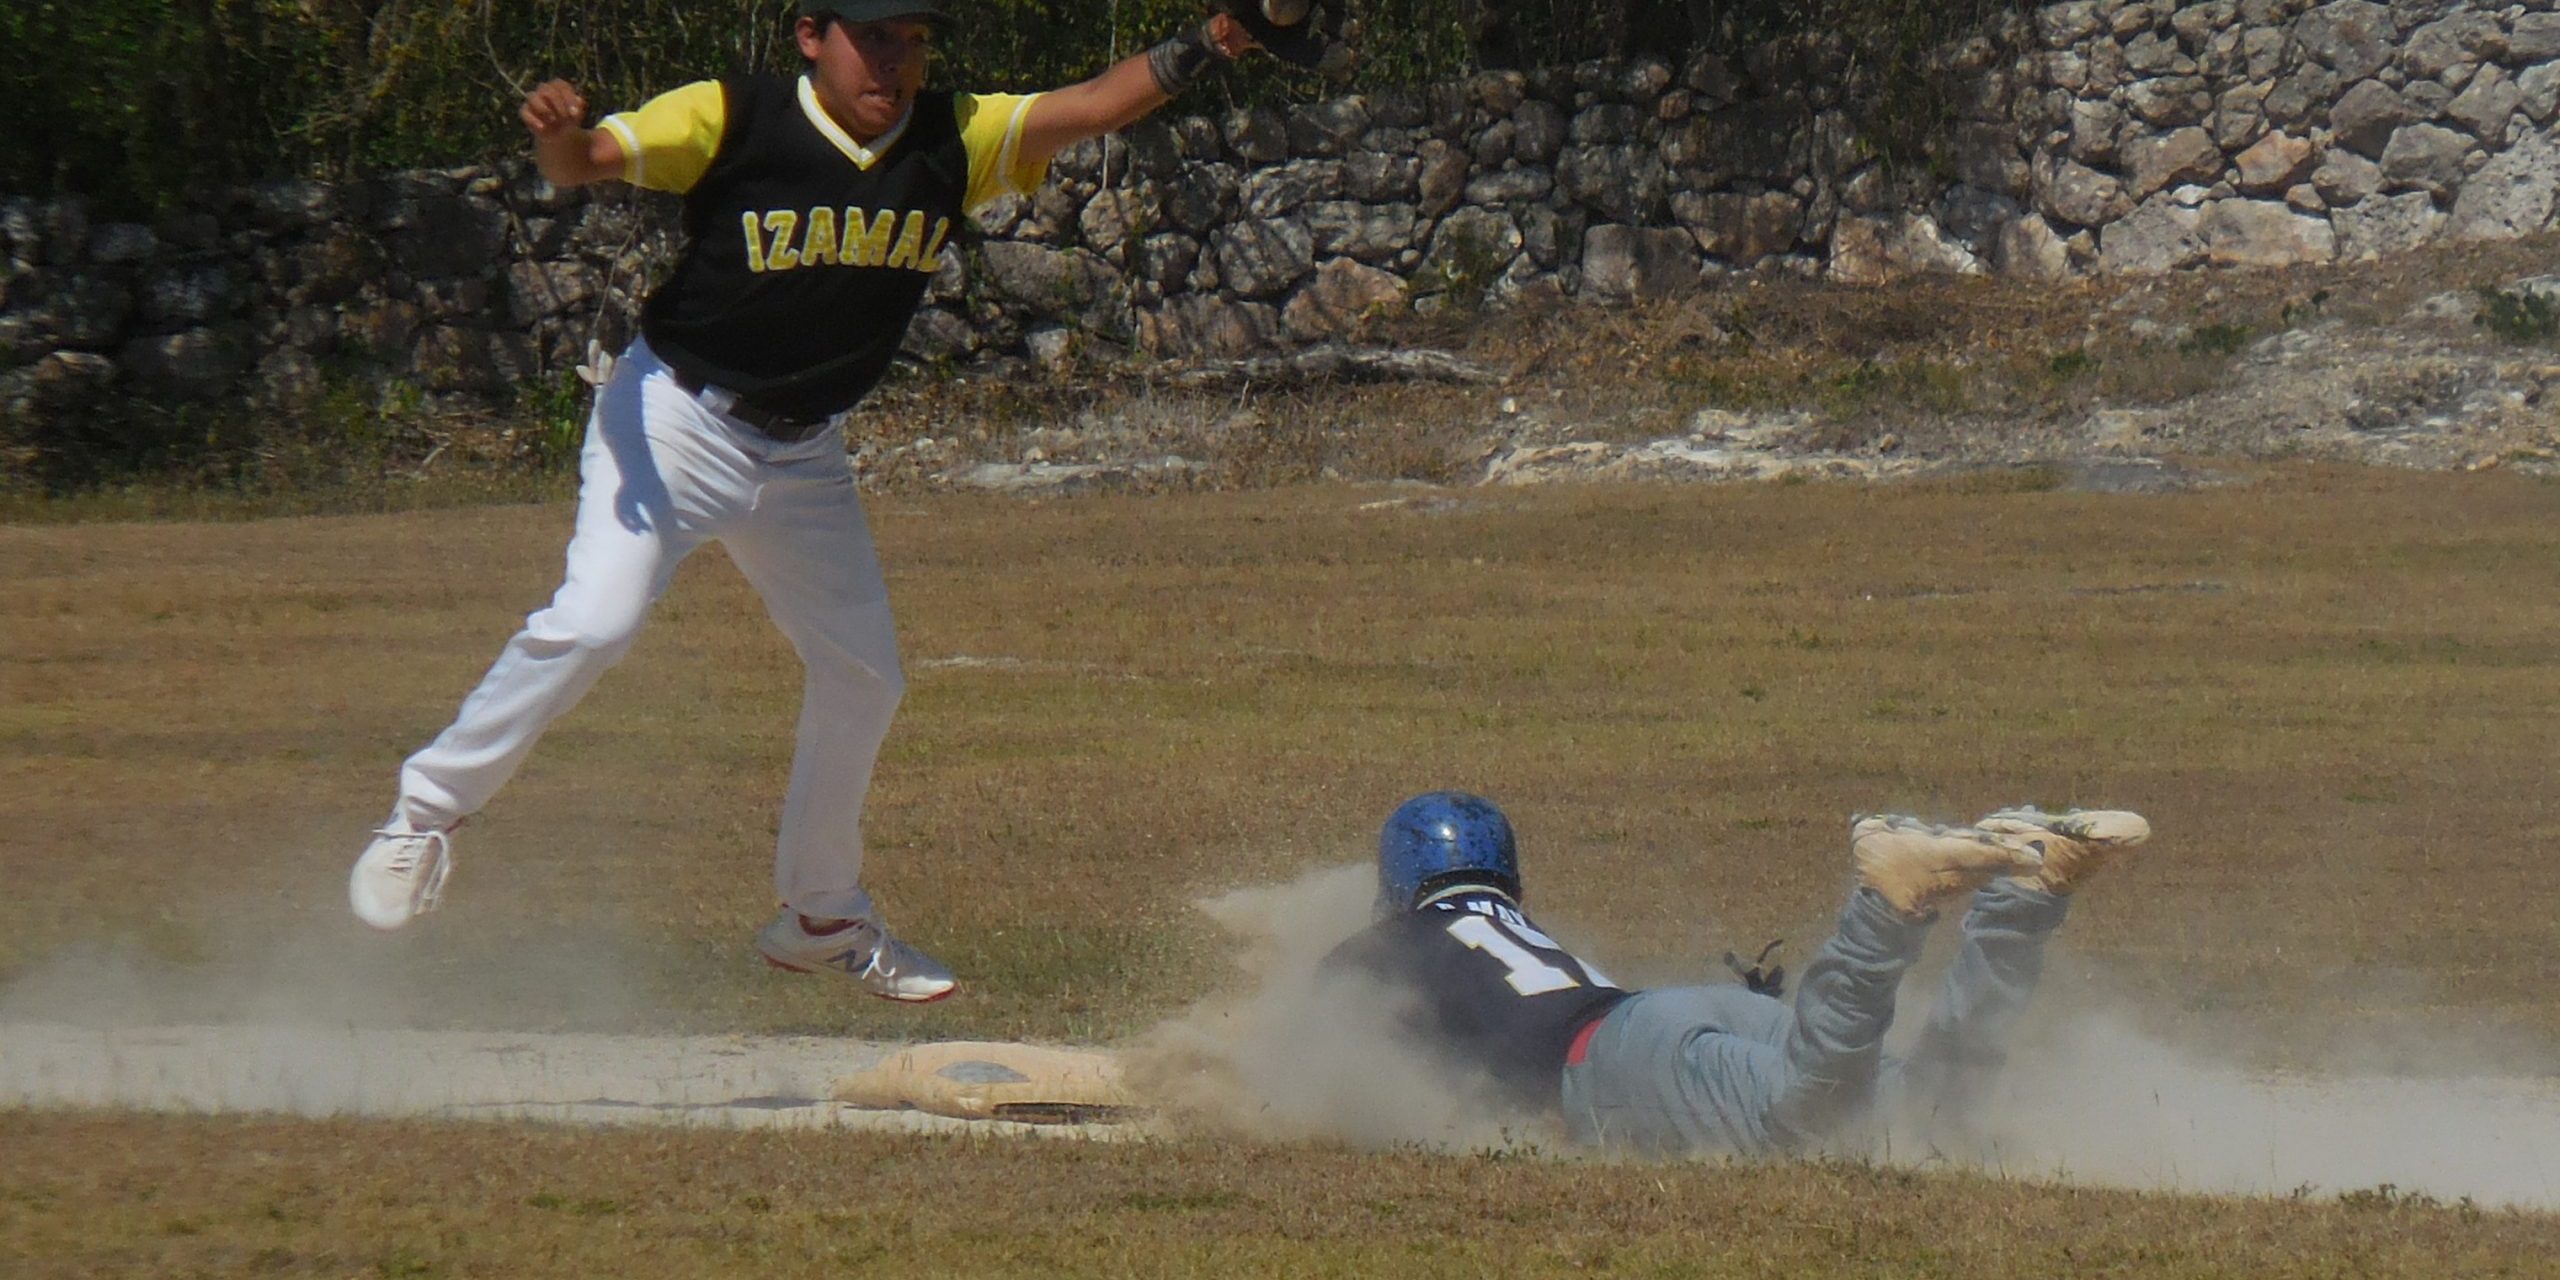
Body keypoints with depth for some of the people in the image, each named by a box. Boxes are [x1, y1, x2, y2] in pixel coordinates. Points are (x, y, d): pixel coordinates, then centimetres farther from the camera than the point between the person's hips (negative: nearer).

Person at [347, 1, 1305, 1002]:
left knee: (863, 676, 13)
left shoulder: (953, 143, -4)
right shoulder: (730, 120, -17)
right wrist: (558, 135, -48)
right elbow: (587, 161, -24)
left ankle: (821, 918, 32)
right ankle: (427, 811, -8)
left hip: (803, 456, 6)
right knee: (594, 619, -25)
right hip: (675, 419, -6)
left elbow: (1092, 105, -13)